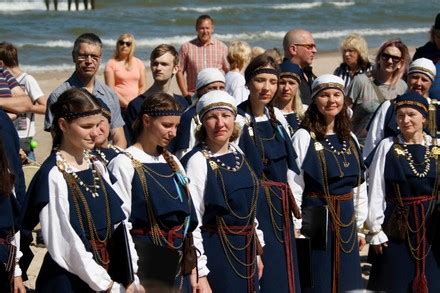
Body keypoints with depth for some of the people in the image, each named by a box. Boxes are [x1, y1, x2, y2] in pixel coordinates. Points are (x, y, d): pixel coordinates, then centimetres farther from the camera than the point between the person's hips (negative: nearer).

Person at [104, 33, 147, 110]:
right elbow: (110, 88, -4)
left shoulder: (139, 63, 13)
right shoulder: (112, 63, 2)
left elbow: (143, 86, 14)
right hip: (119, 107, -3)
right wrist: (126, 103, -12)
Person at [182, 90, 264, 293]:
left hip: (245, 253, 7)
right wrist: (199, 274, -18)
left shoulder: (237, 156, 7)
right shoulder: (197, 161, -14)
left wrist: (256, 254, 15)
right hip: (216, 254, -7)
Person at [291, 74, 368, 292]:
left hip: (346, 225, 6)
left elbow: (359, 187, 14)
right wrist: (295, 229, -12)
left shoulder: (350, 139, 9)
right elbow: (294, 187, -11)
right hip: (316, 225, -5)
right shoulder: (304, 137, -9)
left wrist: (359, 227, 12)